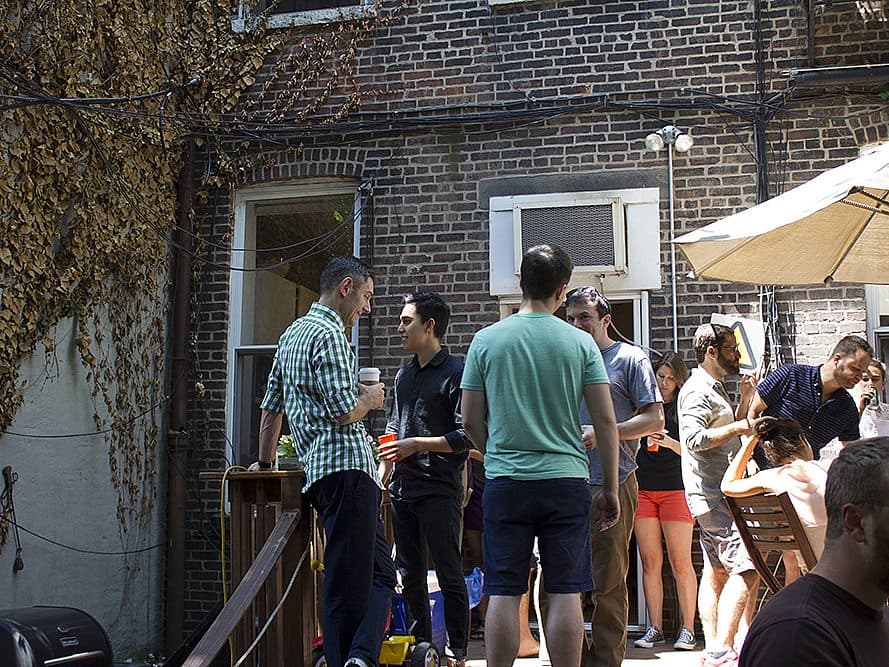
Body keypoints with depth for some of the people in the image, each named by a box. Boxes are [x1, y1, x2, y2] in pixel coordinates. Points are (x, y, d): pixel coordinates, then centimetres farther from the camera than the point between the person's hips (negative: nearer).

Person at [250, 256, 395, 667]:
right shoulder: (329, 335, -8)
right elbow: (342, 411, -16)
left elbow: (271, 406, 27)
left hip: (320, 469, 9)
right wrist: (370, 398, 4)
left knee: (381, 573, 9)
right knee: (349, 584, -9)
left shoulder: (292, 334, 22)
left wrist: (265, 462, 35)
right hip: (347, 466, -9)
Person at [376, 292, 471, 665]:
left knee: (449, 575, -2)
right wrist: (382, 478, 16)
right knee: (409, 575, 12)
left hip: (439, 489, -8)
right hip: (403, 490, 8)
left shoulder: (455, 373, -7)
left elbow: (466, 436, -13)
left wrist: (418, 445, -15)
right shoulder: (403, 375, 17)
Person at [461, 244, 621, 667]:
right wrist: (610, 490, 8)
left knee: (503, 593, 5)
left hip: (505, 483, 1)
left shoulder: (487, 340, 2)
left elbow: (470, 421, 4)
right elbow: (605, 420, 0)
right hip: (566, 479, 0)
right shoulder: (580, 343, 0)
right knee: (565, 593, 4)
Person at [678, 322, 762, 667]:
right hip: (712, 495, -11)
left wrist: (744, 402, 17)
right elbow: (695, 439, -24)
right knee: (745, 571, -16)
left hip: (718, 494, 11)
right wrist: (740, 427, -22)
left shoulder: (714, 388, 20)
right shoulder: (697, 390, -12)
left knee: (717, 572, 10)